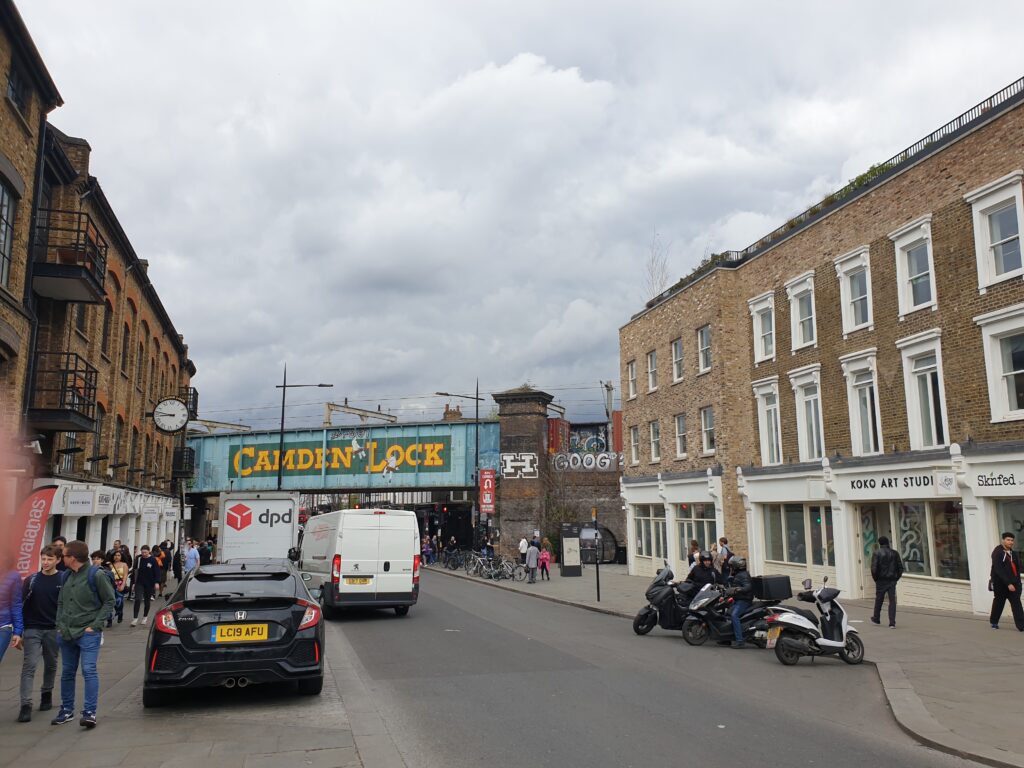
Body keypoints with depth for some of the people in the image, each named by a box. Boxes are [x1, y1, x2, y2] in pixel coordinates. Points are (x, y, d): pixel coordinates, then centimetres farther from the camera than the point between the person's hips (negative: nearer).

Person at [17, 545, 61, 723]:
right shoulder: (31, 580, 1)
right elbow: (22, 606, 4)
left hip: (54, 630, 0)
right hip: (32, 629, 0)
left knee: (51, 665, 12)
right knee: (29, 665, -8)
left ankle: (47, 694, 32)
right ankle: (26, 704, -8)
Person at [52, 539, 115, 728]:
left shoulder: (95, 576, -12)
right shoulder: (67, 576, 8)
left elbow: (109, 601, -8)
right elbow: (60, 602, 19)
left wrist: (95, 625, -13)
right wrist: (60, 624, 6)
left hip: (88, 633, -7)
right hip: (67, 633, 7)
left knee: (89, 671, -11)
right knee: (67, 672, 15)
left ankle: (90, 713, -9)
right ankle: (67, 710, 28)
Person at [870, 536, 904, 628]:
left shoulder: (877, 553, -7)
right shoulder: (894, 553, 3)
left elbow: (874, 568, -13)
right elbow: (900, 567, 3)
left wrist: (875, 578, 0)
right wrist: (896, 578, 10)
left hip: (881, 580, -2)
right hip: (892, 580, 2)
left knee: (879, 600, 12)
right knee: (892, 601, 2)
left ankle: (876, 619, 27)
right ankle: (892, 622, -4)